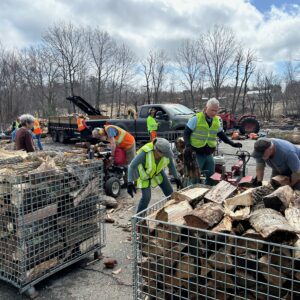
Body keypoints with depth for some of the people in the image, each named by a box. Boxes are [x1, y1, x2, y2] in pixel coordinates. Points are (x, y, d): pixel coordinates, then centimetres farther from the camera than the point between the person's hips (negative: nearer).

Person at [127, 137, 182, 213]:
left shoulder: (166, 149, -29)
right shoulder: (145, 152, -42)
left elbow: (171, 164, -10)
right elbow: (132, 166, -34)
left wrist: (176, 178, -4)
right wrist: (130, 183, -43)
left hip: (157, 170, 4)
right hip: (144, 172, -4)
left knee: (169, 192, 5)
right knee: (146, 197, -15)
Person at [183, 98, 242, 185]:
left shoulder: (217, 120, 6)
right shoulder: (196, 118, -12)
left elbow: (221, 135, 19)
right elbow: (186, 133, -8)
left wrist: (232, 144, 12)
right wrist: (188, 146, -22)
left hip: (208, 154, 6)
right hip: (196, 153, -6)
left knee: (211, 177, 14)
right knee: (195, 178, -4)